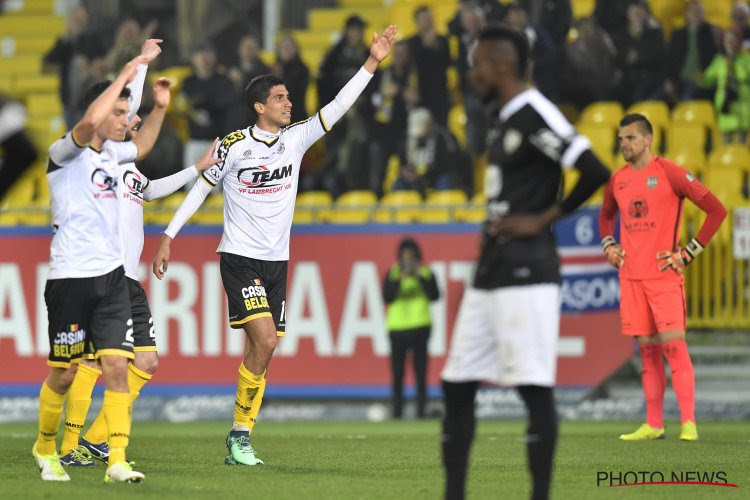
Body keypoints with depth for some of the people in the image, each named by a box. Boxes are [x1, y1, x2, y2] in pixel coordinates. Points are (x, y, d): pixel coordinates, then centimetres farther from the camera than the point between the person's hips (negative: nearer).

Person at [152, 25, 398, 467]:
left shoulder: (296, 139, 3)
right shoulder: (234, 146, -7)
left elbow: (338, 107, -3)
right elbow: (201, 189, 3)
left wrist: (373, 62, -12)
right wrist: (168, 238, 3)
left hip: (276, 262, 5)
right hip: (239, 259, -5)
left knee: (260, 354, 3)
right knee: (264, 341, -20)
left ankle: (240, 441, 8)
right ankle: (239, 435, -10)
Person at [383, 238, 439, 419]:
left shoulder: (426, 273, 8)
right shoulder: (393, 273, 8)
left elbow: (434, 295, -4)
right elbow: (387, 297, -4)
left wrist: (421, 277, -12)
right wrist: (399, 279, -16)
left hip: (420, 327, 0)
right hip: (398, 328, 0)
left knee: (420, 374, -3)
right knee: (397, 375, 0)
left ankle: (421, 412, -2)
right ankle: (397, 413, 2)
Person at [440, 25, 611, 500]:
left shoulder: (537, 116, -13)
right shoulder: (504, 122, 17)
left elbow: (596, 173, -21)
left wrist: (543, 220, -14)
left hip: (526, 270, -10)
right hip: (489, 273, 10)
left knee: (535, 388, -8)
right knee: (457, 385, 10)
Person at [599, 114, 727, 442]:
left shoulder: (669, 173, -6)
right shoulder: (618, 180, 11)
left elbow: (716, 210, -7)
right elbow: (606, 216, 32)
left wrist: (689, 253, -9)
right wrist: (609, 246, 12)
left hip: (664, 275, -5)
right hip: (631, 276, 5)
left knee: (673, 345, -11)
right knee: (647, 349, 7)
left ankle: (688, 423, -11)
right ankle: (653, 425, 10)